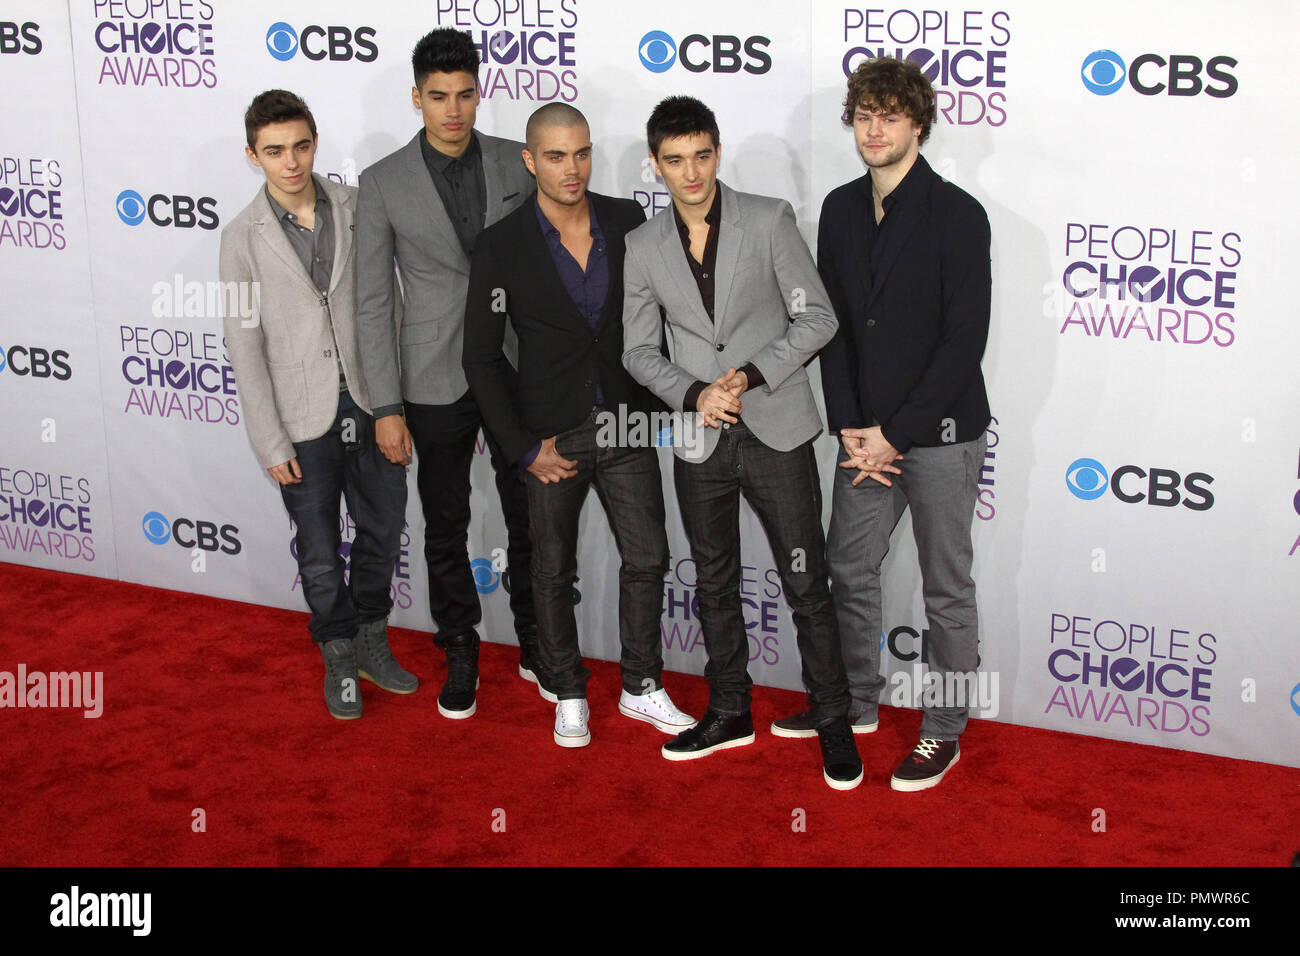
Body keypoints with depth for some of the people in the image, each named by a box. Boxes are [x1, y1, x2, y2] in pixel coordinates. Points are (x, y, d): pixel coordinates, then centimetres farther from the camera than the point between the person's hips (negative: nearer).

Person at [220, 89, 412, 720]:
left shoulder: (357, 208, -1)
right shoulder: (244, 238, -6)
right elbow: (244, 349, -6)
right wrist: (272, 445, -8)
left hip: (370, 406, 2)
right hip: (303, 420, -2)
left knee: (384, 532, 14)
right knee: (320, 554, 10)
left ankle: (369, 641, 36)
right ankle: (338, 657, 31)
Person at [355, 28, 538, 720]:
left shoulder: (518, 164, 0)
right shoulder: (384, 183, -5)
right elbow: (373, 301, -3)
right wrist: (386, 407, -6)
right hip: (436, 383, -1)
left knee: (530, 518, 11)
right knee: (446, 528, 10)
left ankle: (535, 643, 29)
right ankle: (460, 655, 27)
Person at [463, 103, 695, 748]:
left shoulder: (628, 223, -2)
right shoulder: (502, 247, -9)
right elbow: (482, 357, -6)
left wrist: (656, 404, 6)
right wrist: (524, 447, -9)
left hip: (627, 427, 2)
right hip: (552, 437, -2)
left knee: (647, 559, 7)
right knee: (553, 571, 10)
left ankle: (641, 688, 25)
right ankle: (568, 695, 27)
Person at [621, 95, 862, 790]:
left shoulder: (769, 221, -5)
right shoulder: (644, 246, 3)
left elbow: (816, 318, -6)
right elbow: (639, 349, 6)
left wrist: (751, 375, -18)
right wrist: (694, 394, -12)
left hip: (777, 433, -3)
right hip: (699, 443, 3)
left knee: (806, 584, 1)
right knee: (714, 584, 15)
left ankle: (832, 719, 16)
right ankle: (730, 713, 31)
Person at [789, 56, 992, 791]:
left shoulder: (957, 215, -13)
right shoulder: (840, 210, 5)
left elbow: (965, 340, -16)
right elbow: (832, 323, 7)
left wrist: (896, 433, -16)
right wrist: (849, 426, -3)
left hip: (940, 433, -6)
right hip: (868, 435, 6)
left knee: (947, 589, 7)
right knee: (850, 569, 16)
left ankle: (945, 730, 21)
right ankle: (857, 703, 35)